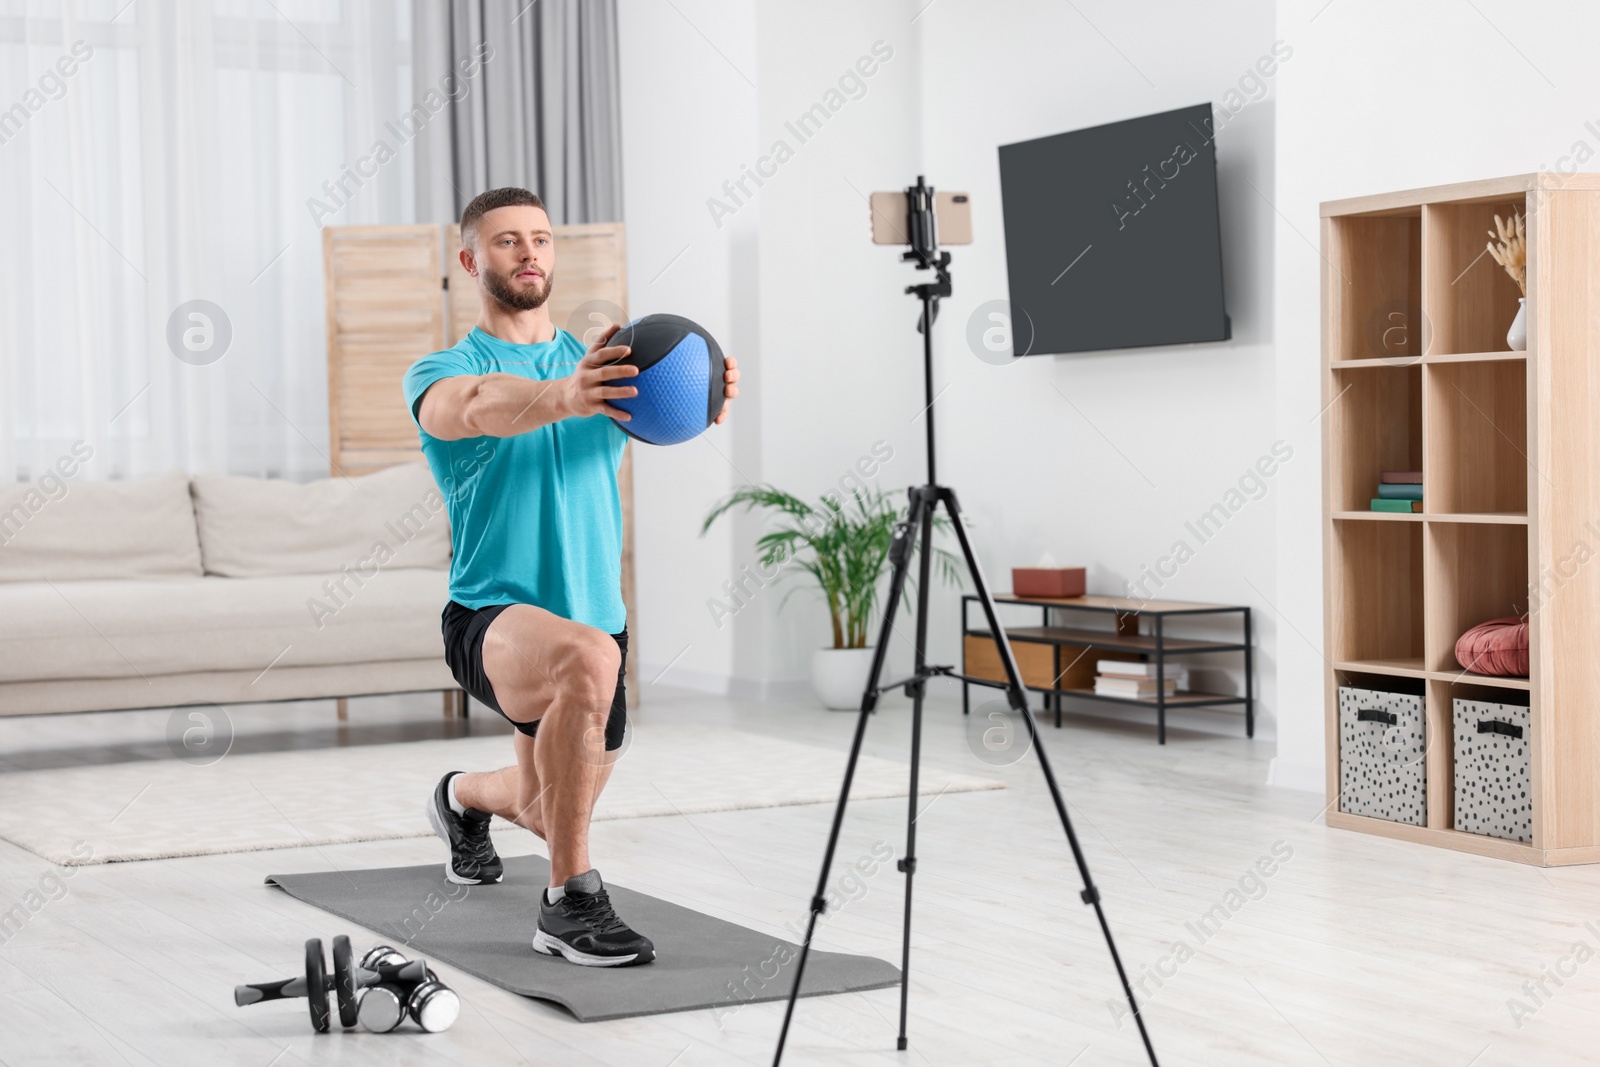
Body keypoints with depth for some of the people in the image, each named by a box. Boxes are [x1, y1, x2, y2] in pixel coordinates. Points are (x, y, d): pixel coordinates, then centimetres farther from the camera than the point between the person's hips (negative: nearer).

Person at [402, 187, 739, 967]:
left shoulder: (600, 366, 6)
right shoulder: (444, 374, -6)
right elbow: (476, 408, -33)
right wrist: (558, 397, -55)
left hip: (596, 619, 6)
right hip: (493, 619, -6)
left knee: (553, 810, 23)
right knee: (586, 655, -40)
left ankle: (463, 799, 61)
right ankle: (570, 903, -28)